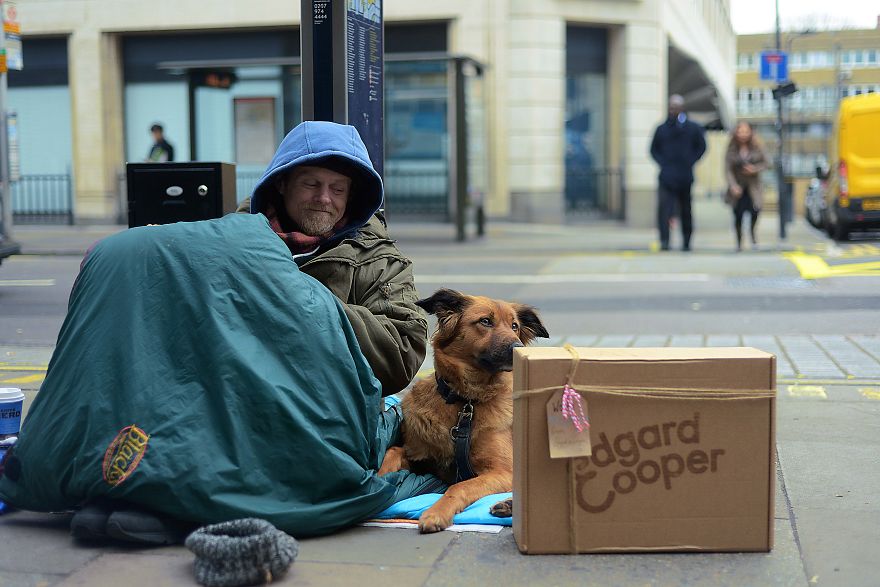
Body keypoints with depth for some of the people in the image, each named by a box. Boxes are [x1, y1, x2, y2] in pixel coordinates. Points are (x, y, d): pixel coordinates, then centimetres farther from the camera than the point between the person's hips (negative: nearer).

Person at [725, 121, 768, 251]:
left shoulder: (756, 147, -2)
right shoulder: (731, 149, -5)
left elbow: (764, 162, 6)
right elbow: (727, 169, -9)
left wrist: (755, 168, -16)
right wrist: (733, 186, -21)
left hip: (753, 186, 0)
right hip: (738, 188, 0)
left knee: (755, 210, -16)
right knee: (738, 215, -3)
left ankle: (752, 233, 18)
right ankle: (739, 242, 17)